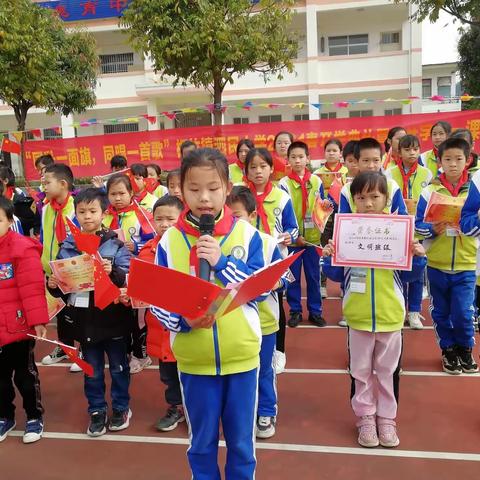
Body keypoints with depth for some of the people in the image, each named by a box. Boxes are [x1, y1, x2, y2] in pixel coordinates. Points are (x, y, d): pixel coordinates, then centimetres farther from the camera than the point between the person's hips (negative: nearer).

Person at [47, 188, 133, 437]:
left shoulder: (115, 244, -8)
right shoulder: (67, 246, 1)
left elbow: (129, 279, -14)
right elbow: (61, 286, 7)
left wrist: (113, 272, -32)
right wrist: (52, 285, -13)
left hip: (113, 317, -2)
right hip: (84, 319, 3)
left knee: (118, 367, 15)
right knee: (92, 370, 17)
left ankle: (121, 408, 34)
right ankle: (97, 411, 34)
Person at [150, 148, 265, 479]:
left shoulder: (246, 234, -7)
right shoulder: (170, 241, -6)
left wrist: (221, 262, -20)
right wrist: (183, 320, -22)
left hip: (241, 355, 0)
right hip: (193, 359, 1)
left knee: (242, 441, 18)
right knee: (201, 442, 19)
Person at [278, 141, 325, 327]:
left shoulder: (316, 181, 3)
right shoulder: (284, 183, -3)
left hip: (312, 236, 2)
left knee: (313, 276, 9)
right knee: (293, 276, 7)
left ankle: (315, 311, 20)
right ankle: (295, 311, 19)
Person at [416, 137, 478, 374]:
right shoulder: (430, 190, -3)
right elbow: (418, 224, -3)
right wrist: (432, 230, -21)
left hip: (465, 265, 0)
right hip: (436, 264, 1)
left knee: (463, 313, -1)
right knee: (441, 312, 13)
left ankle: (465, 350, 26)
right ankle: (448, 351, 33)